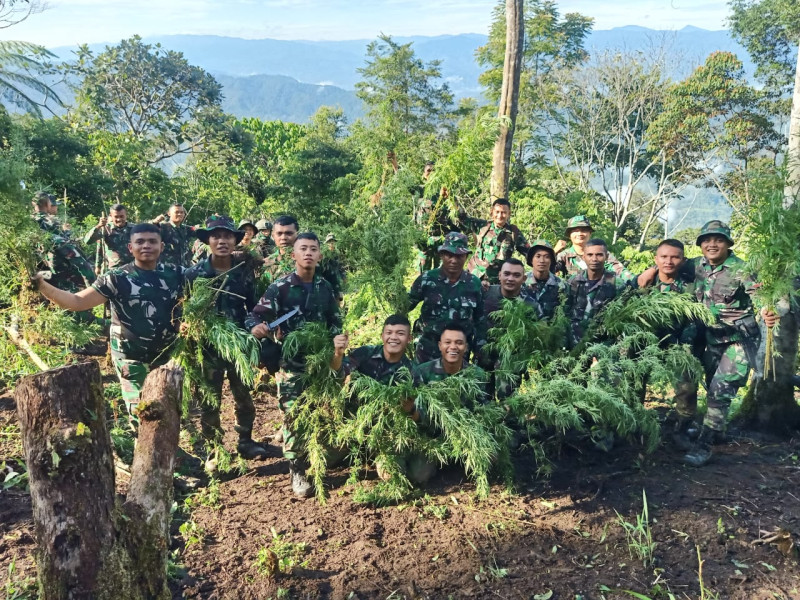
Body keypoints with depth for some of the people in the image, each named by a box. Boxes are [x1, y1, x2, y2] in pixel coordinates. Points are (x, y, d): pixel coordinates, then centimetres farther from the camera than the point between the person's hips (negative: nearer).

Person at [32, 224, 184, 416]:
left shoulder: (175, 274, -1)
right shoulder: (117, 279, -9)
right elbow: (78, 302, -12)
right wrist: (40, 284, -25)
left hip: (169, 355, 3)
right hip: (132, 359, -3)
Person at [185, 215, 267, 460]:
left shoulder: (244, 270, -1)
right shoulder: (194, 273, -7)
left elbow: (253, 306, 3)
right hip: (208, 346, -2)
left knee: (244, 396, 14)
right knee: (210, 400, 10)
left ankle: (246, 441, 31)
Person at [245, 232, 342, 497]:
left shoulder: (325, 287, 5)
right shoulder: (280, 286, -7)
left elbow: (335, 322, 12)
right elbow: (255, 316, -12)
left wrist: (339, 340, -7)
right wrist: (256, 328, -35)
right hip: (290, 362, -4)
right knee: (293, 416, -4)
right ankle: (297, 471, 8)